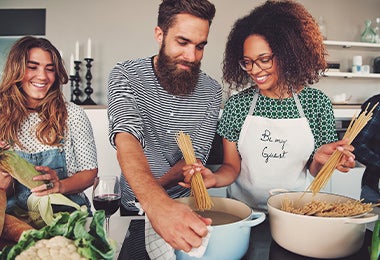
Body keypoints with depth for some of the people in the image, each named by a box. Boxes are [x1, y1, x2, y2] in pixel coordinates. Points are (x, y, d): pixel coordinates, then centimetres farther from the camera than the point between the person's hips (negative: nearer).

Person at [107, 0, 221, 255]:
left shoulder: (211, 91, -6)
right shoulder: (126, 74, -12)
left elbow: (195, 158, -8)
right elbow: (126, 138, -28)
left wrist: (152, 188, -24)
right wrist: (157, 203, -44)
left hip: (186, 206, 1)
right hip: (137, 206, -1)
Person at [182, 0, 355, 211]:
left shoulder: (317, 103, -2)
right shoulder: (237, 105, -3)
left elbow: (314, 171, 6)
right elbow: (232, 167, 1)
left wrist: (319, 160, -15)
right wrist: (214, 178, -18)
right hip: (244, 212, 0)